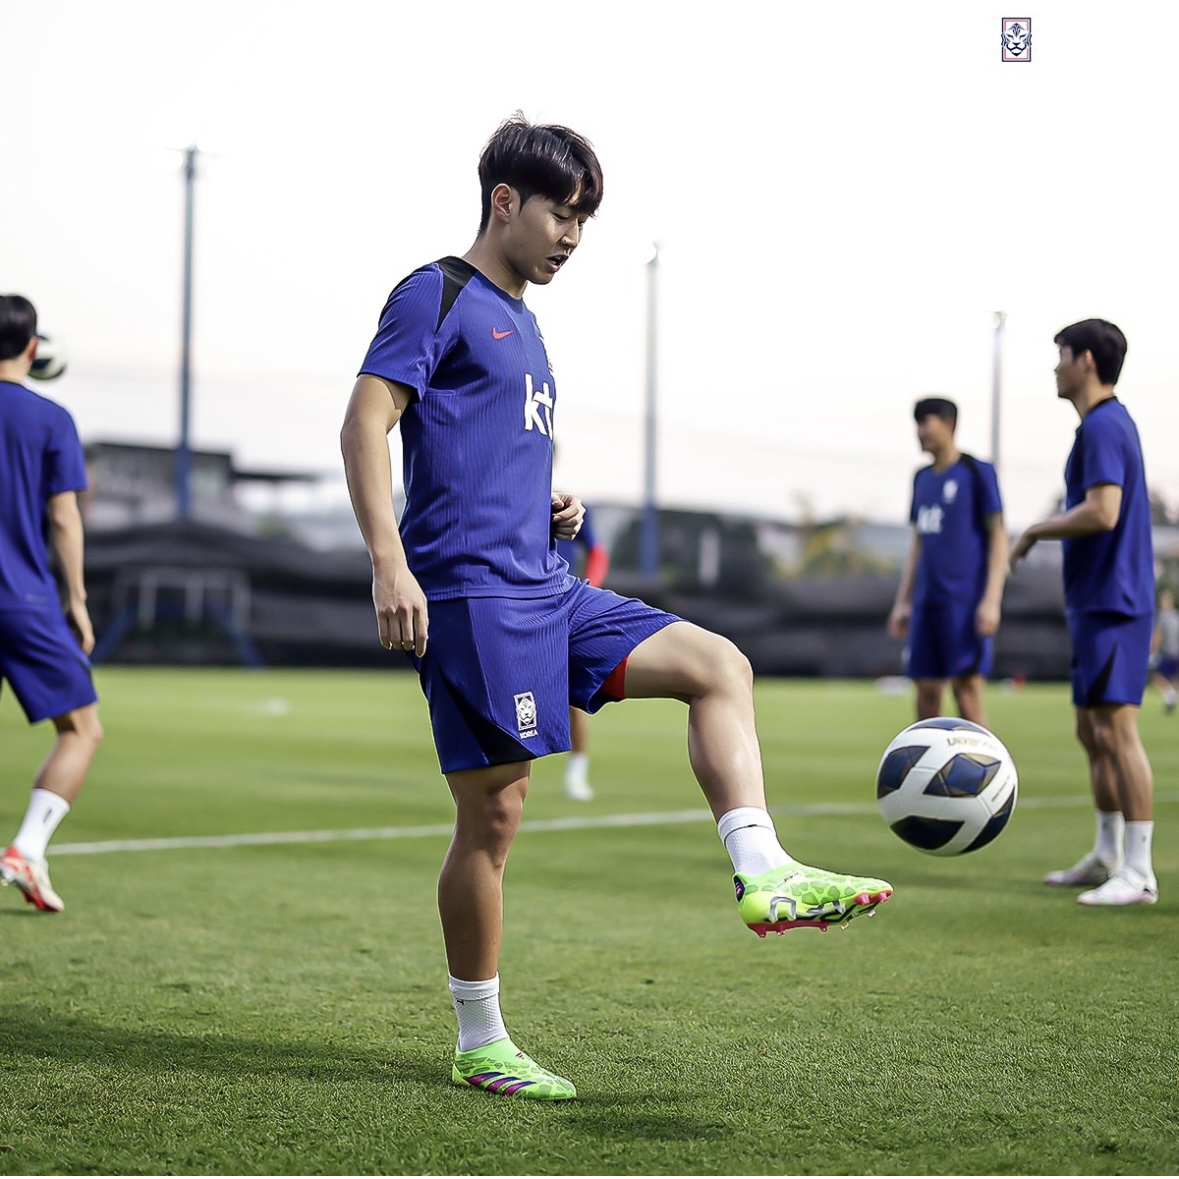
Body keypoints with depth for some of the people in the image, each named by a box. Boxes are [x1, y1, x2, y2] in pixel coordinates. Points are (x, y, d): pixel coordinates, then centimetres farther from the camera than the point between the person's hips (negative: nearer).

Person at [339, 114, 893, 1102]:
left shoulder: (521, 321, 23)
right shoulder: (439, 295, -3)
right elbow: (365, 425, -13)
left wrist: (553, 506, 11)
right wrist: (390, 567, -23)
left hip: (547, 589, 9)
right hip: (471, 591, -9)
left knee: (719, 665, -3)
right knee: (495, 815, -6)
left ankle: (764, 876, -15)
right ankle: (480, 1046, 5)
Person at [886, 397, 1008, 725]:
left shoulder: (977, 473, -3)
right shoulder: (922, 478, 16)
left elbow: (998, 536, -7)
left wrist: (991, 600, -15)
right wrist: (902, 602, 18)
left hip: (966, 600, -6)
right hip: (928, 601, 6)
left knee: (967, 689, -10)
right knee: (926, 691, 6)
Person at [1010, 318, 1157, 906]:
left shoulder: (1103, 426, -14)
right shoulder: (1110, 423, 18)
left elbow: (1102, 512, -24)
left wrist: (1033, 532, -11)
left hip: (1111, 605, -11)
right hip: (1097, 602, 11)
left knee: (1117, 730, -10)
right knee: (1092, 732, 15)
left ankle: (1138, 873, -8)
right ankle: (1106, 857, 23)